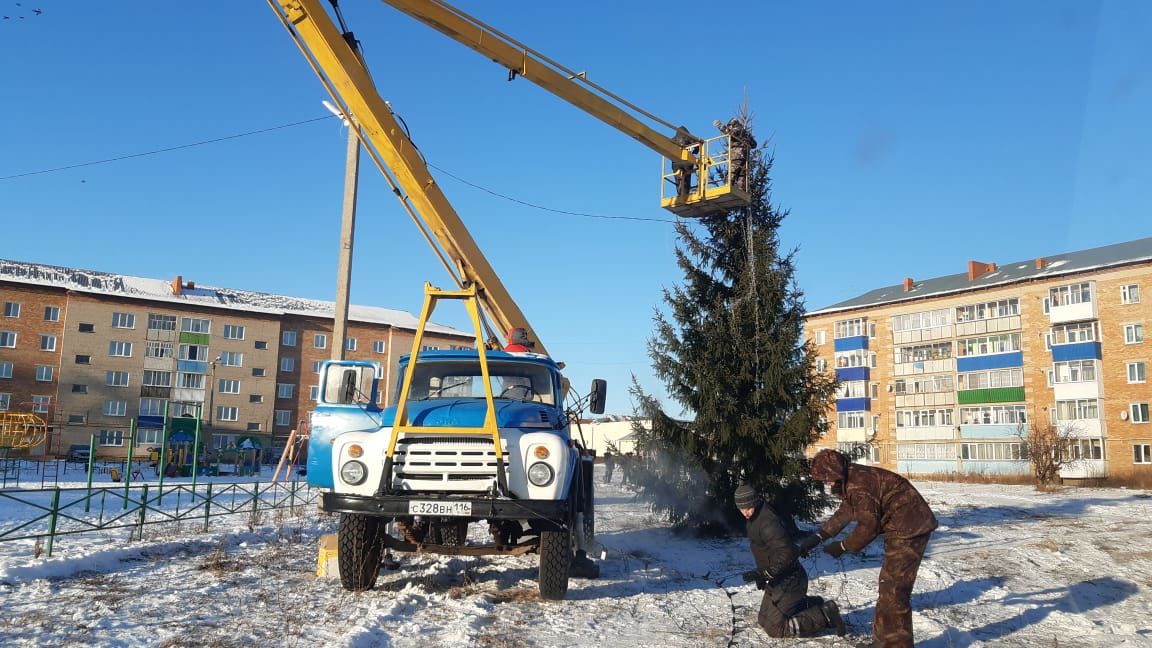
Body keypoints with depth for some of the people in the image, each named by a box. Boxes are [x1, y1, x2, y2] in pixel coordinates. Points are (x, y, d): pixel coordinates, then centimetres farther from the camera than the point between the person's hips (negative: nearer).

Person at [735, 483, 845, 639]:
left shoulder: (768, 523, -26)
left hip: (788, 583, -10)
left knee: (775, 628, -8)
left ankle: (824, 616, -1)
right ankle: (813, 605, 25)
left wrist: (765, 573, -31)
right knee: (764, 620, 21)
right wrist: (761, 574, 16)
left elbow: (788, 553, -32)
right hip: (777, 582, 10)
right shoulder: (754, 519, 5)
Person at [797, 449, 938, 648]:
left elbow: (868, 527, -21)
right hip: (903, 529, 11)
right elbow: (844, 513, 18)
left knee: (894, 590, -8)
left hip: (909, 530, -11)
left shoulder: (859, 485, -24)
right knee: (888, 587, 18)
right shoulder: (854, 478, 9)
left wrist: (842, 546, -7)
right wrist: (817, 537, 14)